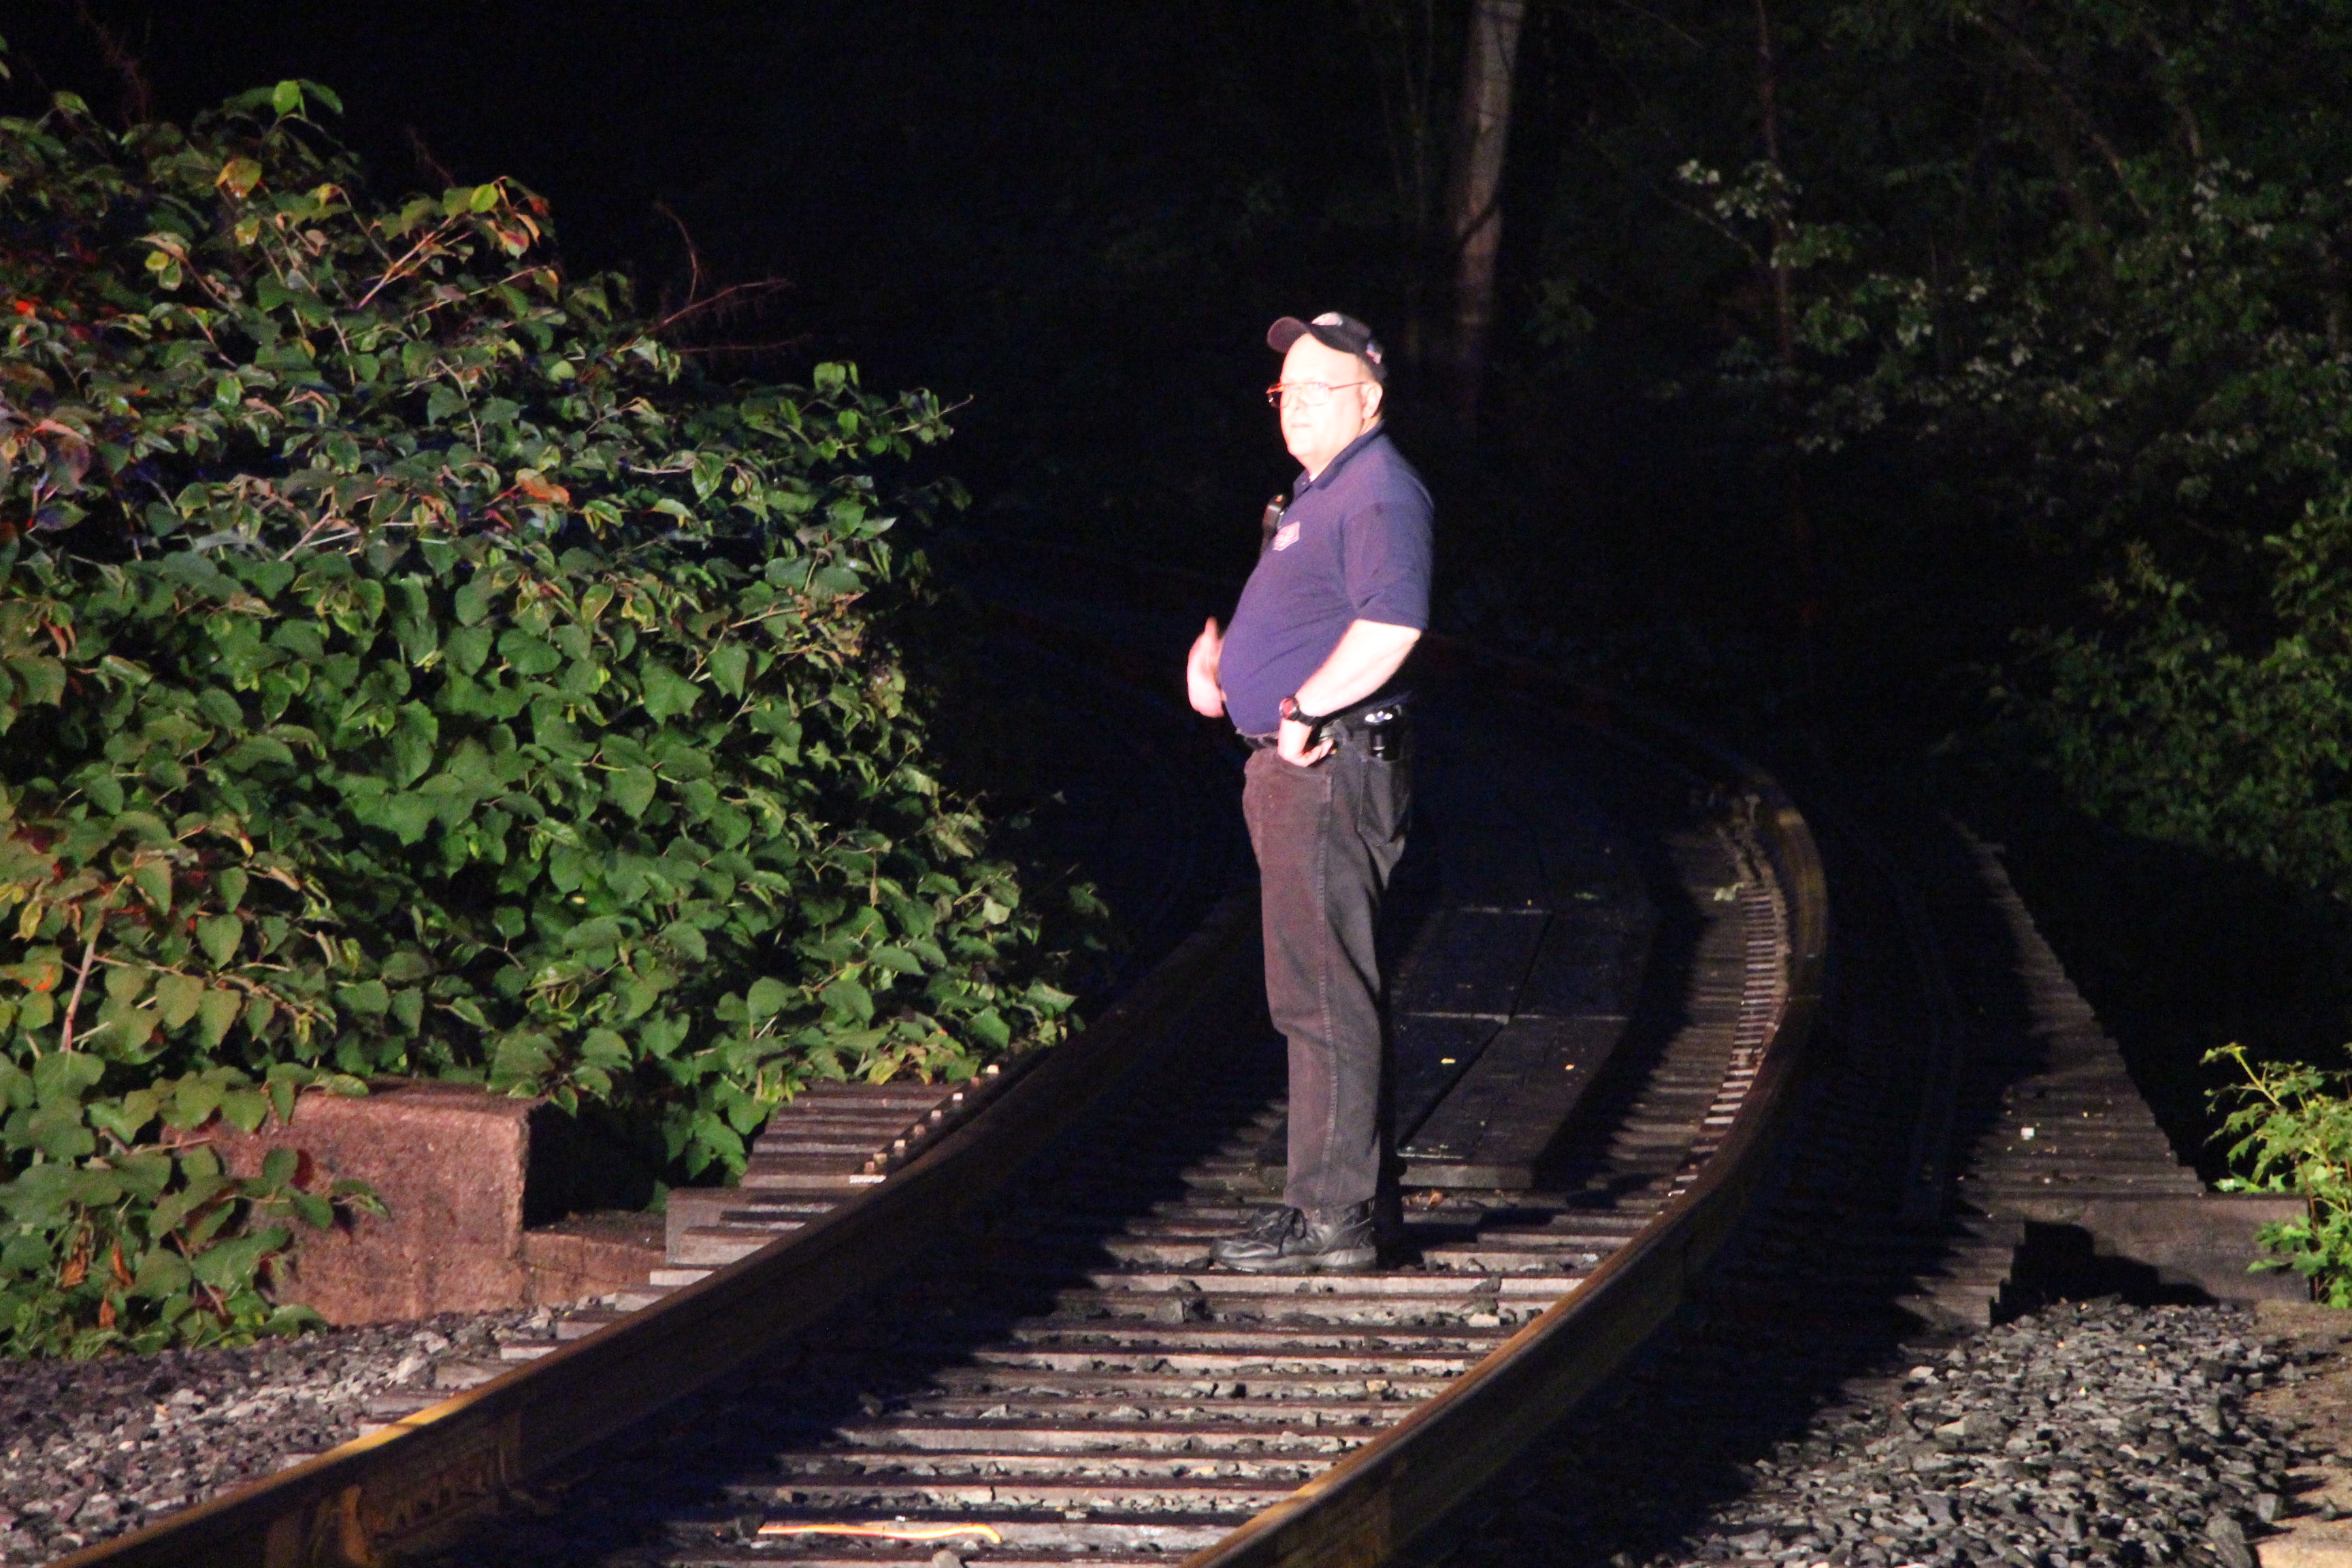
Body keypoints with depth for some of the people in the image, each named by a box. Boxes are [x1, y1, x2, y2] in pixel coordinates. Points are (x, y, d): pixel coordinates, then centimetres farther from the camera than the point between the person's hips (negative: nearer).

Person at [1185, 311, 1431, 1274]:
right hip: (1293, 769, 11)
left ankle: (1331, 1219, -10)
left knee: (1323, 999, -10)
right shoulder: (1318, 492, 21)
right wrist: (1215, 651, 17)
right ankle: (1338, 1196, 20)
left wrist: (1303, 707, -24)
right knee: (1313, 997, 14)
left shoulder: (1379, 492, -13)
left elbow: (1390, 626, -27)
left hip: (1332, 767, -11)